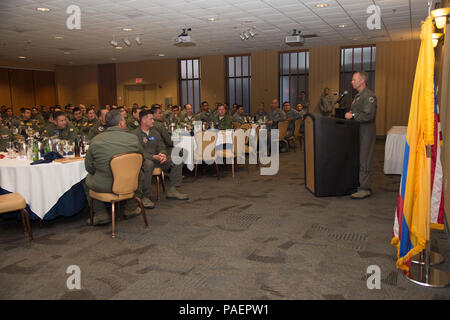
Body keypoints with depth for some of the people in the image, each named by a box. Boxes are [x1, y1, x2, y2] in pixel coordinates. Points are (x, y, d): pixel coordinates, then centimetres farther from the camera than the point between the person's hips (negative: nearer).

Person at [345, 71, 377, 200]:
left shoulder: (369, 95, -13)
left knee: (363, 160, -8)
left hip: (366, 132, -10)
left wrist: (353, 116, -15)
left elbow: (369, 115, -23)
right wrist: (350, 113, 10)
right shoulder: (358, 95, 19)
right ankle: (358, 184, 22)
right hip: (357, 131, 10)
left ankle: (365, 189, -4)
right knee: (357, 159, 13)